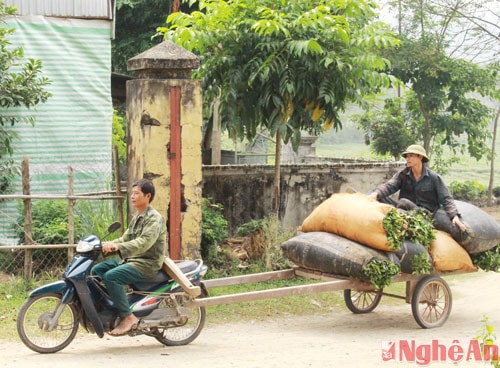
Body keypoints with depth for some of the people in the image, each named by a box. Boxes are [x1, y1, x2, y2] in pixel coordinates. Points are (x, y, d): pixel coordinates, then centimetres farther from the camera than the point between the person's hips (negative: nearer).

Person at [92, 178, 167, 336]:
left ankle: (128, 317, -22)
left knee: (111, 276, -28)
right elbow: (126, 239, 20)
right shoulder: (136, 217, 18)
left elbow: (144, 242, -29)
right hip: (130, 259, 10)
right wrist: (108, 245, 1)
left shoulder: (154, 218, -14)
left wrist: (118, 247, -38)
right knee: (97, 270, 2)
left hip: (147, 263, -10)